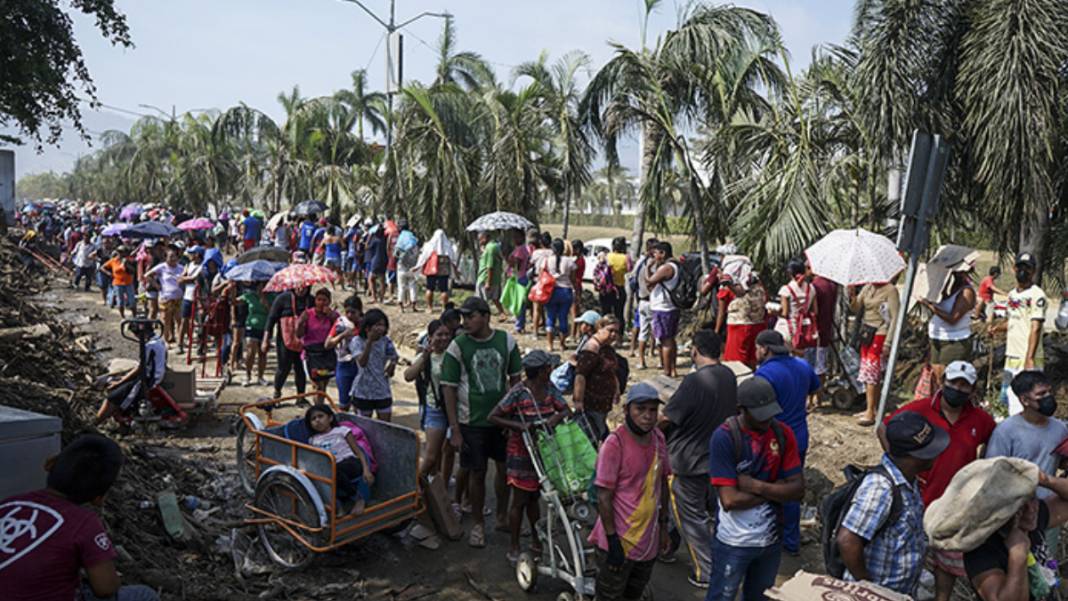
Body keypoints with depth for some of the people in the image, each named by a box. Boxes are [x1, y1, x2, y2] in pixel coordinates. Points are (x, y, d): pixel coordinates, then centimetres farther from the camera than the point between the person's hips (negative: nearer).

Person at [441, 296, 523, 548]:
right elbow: (448, 388, -7)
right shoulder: (457, 346, -10)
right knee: (477, 473, 5)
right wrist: (455, 430, -10)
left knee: (506, 468, 13)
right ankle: (478, 523, 25)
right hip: (472, 422, -2)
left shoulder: (506, 341, -4)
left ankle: (502, 514, 36)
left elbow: (515, 378, 7)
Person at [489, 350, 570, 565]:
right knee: (520, 501, 4)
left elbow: (566, 410, 0)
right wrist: (519, 425, -27)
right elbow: (493, 417, -18)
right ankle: (514, 549, 18)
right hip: (521, 454, -6)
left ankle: (537, 543, 33)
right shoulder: (518, 393, -20)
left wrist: (557, 417, -22)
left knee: (533, 498, 20)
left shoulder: (549, 389, -1)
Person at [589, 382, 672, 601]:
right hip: (620, 541, -6)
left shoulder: (658, 438, 0)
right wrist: (613, 540, -18)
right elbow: (603, 496, -18)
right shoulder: (614, 444, -21)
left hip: (649, 540, 6)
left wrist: (663, 526, 12)